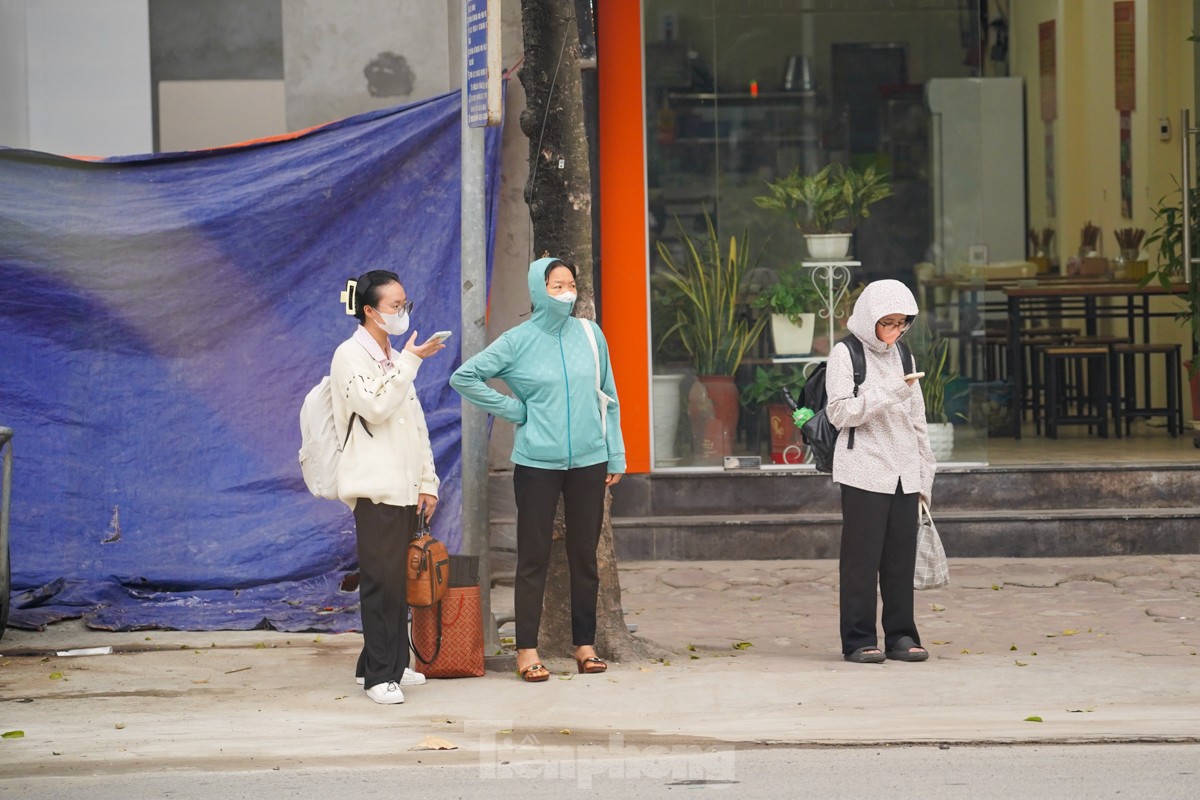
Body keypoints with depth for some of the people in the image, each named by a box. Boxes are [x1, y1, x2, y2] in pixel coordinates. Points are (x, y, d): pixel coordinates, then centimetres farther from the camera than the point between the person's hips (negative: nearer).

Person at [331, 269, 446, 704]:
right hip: (375, 487, -8)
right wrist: (409, 363, -15)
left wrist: (427, 482, 13)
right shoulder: (350, 355, -3)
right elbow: (375, 406, -18)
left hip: (405, 488, 8)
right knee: (381, 580, -10)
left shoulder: (395, 360, 20)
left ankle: (392, 663, 14)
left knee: (397, 580, 8)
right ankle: (379, 675, -10)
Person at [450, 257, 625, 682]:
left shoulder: (589, 334, 6)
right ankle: (527, 651, 4)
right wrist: (511, 409, -4)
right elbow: (464, 377, -2)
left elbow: (608, 398, 12)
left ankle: (585, 646, 16)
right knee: (534, 557, 0)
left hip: (588, 461, 3)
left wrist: (616, 456, 9)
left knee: (585, 556, 8)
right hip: (537, 463, -3)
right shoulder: (519, 340, -3)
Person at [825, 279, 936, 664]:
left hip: (904, 473, 6)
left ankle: (901, 636, 11)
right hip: (864, 472, -6)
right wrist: (888, 395, -20)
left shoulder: (900, 355, 16)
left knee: (901, 558, 5)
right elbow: (840, 412, -10)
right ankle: (859, 640, -1)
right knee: (862, 558, -5)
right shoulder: (846, 354, -1)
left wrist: (924, 475, 16)